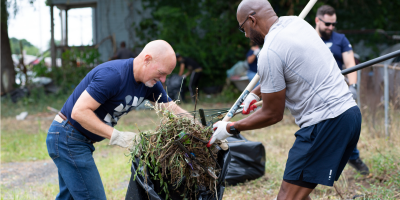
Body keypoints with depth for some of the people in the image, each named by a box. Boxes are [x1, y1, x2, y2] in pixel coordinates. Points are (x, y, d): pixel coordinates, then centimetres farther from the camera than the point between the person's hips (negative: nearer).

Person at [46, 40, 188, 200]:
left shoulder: (151, 83, 0)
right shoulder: (113, 75, -28)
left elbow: (172, 109, 7)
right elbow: (79, 112, -31)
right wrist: (116, 136, -32)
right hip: (68, 139, -9)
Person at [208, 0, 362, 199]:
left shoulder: (269, 52, -13)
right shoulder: (296, 22, 12)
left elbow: (272, 114, -6)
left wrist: (231, 128, 6)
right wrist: (255, 92, 36)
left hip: (325, 121, -10)